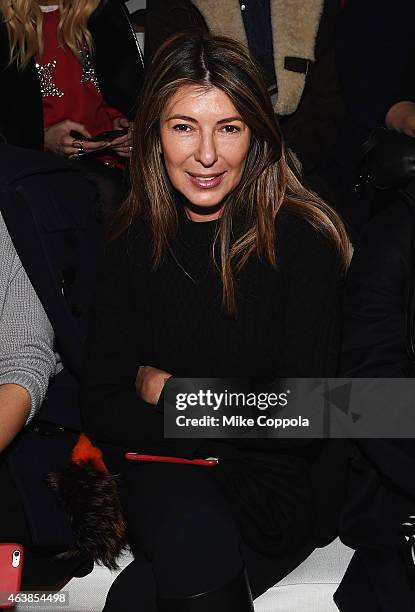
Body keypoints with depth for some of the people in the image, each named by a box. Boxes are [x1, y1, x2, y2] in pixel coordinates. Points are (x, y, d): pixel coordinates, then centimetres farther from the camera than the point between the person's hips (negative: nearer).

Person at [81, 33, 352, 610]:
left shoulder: (303, 238, -10)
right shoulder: (135, 242, 3)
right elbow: (101, 409, -1)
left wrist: (168, 391, -6)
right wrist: (222, 429, -15)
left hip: (277, 483, -3)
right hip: (165, 471, 3)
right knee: (192, 531, -32)